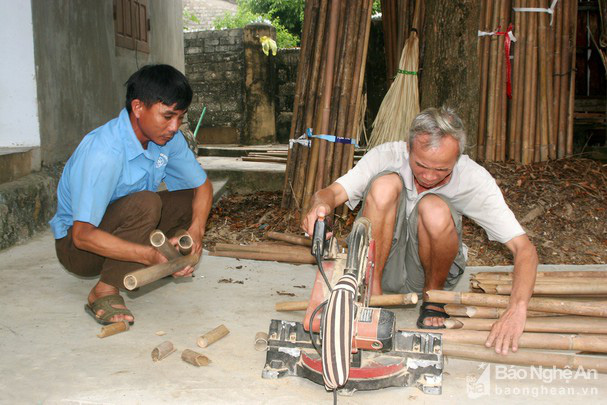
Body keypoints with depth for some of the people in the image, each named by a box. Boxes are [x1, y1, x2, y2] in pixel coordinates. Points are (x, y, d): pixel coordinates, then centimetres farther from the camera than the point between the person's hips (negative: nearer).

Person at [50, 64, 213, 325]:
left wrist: (196, 230, -19)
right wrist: (151, 256, -44)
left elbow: (202, 185, 1)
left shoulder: (169, 138, -9)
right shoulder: (104, 152, -32)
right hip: (77, 244, -7)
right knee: (145, 203, -33)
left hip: (120, 225, 7)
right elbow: (83, 235, -36)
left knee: (191, 200, -7)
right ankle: (104, 291, -22)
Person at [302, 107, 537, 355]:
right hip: (377, 263, 0)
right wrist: (320, 205, -50)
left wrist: (518, 307, -40)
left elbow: (524, 248, -23)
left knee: (435, 209, -32)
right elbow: (332, 193, -24)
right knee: (385, 183, -28)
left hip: (424, 271, 0)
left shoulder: (475, 179, -19)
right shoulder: (387, 156, -18)